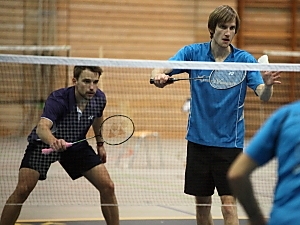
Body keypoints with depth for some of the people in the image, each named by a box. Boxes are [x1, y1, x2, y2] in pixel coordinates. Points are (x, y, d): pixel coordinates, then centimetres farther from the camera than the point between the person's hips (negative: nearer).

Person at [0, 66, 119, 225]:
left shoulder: (99, 98, -16)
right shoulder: (58, 99, -33)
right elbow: (42, 128, -51)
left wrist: (100, 143, 18)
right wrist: (54, 141, -71)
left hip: (77, 144, 4)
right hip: (45, 143, -4)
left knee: (107, 187, -7)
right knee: (23, 189, -21)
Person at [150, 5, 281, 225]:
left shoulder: (245, 59, -5)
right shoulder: (193, 52, -1)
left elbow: (264, 96, -14)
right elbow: (160, 70, -9)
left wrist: (267, 84, -37)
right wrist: (158, 76, -33)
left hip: (229, 142, -2)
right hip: (199, 139, 2)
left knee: (229, 205, -9)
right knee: (202, 204, 9)